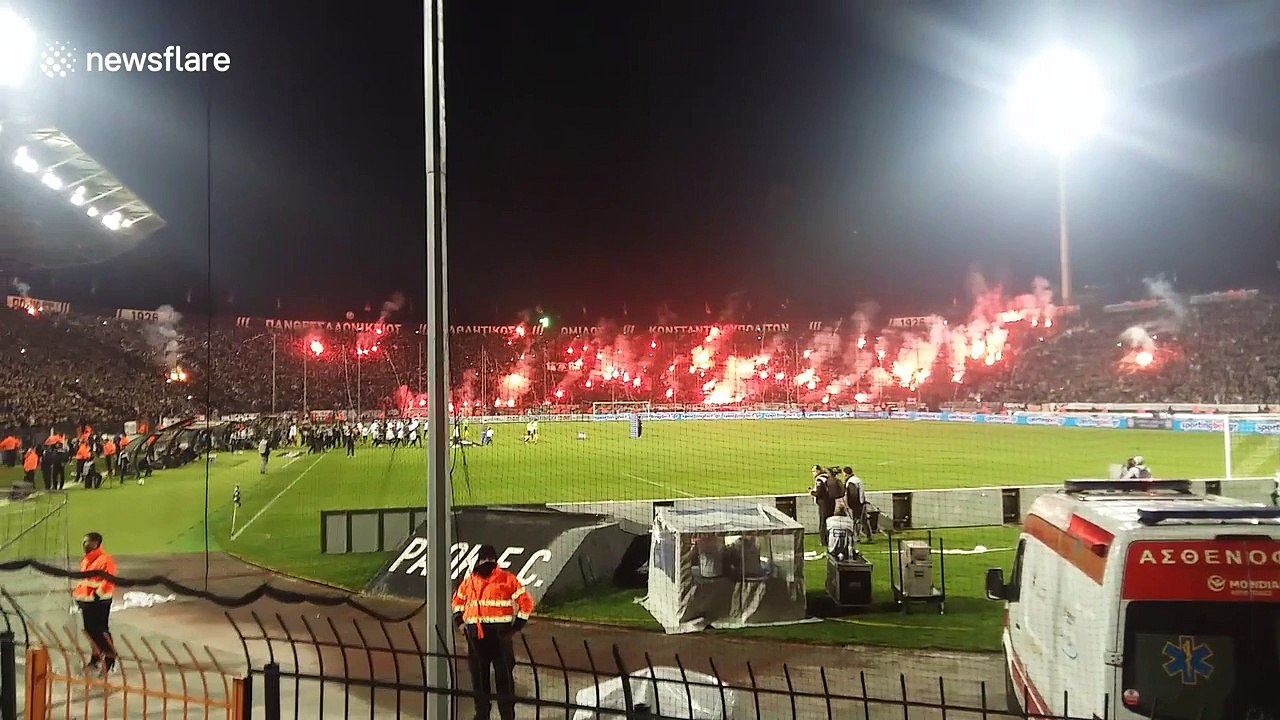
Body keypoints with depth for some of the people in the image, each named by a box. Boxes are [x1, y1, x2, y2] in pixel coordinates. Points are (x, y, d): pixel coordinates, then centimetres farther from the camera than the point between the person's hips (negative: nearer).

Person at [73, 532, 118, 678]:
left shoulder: (105, 560, -17)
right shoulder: (85, 560, 14)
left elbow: (110, 580, -24)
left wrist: (99, 593, -27)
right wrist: (77, 593, 19)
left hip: (99, 602, -9)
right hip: (86, 601, 9)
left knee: (100, 630, -7)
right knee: (90, 630, 14)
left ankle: (110, 658, 3)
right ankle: (96, 658, 24)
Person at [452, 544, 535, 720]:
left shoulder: (507, 579, -1)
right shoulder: (469, 581, 12)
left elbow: (526, 602, -1)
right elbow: (458, 599, 29)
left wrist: (517, 625, -5)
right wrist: (459, 619, 17)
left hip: (500, 633, -4)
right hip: (475, 635, 4)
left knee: (504, 676, -4)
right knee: (478, 676, 10)